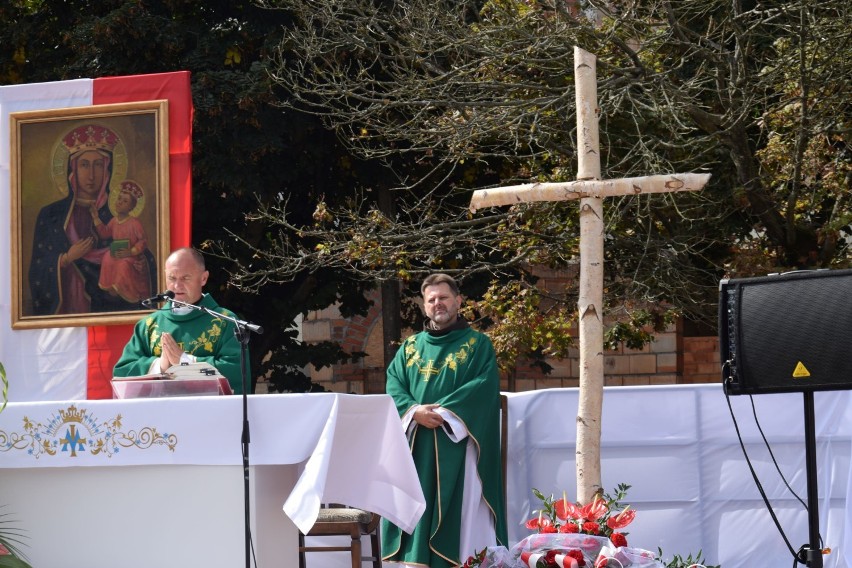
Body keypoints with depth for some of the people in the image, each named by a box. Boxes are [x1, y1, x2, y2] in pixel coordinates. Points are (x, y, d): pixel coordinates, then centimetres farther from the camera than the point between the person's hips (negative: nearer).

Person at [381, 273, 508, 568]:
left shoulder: (478, 344, 6)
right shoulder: (410, 346, 17)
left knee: (461, 508, -8)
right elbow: (394, 385, 7)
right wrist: (414, 410, -14)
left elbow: (485, 386, -8)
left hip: (457, 444, -4)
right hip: (416, 445, 4)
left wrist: (444, 411, -17)